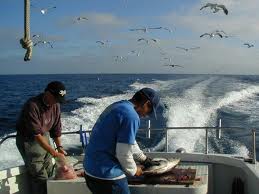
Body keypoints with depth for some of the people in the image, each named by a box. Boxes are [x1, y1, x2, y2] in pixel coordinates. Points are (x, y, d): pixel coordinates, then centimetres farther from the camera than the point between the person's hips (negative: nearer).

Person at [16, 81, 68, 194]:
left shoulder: (55, 105, -7)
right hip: (28, 139, -7)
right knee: (40, 176, -8)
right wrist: (53, 152, -32)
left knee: (49, 171, 8)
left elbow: (56, 127, 2)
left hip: (44, 136, 7)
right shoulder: (32, 106, -30)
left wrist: (59, 147, -7)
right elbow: (36, 134, -32)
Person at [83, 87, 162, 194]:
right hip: (106, 174, -9)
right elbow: (123, 154, -19)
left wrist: (143, 158, 28)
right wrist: (133, 170, 0)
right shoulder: (131, 116, -20)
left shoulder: (117, 106, 9)